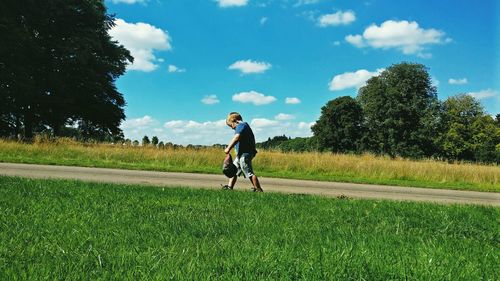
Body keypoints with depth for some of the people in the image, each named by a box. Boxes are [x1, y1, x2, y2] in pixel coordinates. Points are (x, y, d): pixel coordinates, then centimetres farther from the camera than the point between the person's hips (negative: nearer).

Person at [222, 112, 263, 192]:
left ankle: (258, 189, -6)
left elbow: (236, 137, -27)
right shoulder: (242, 126, 21)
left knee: (249, 172, -9)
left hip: (245, 154, -11)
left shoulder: (241, 125, -11)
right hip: (241, 154, 11)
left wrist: (228, 148, -32)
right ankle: (229, 186, 19)